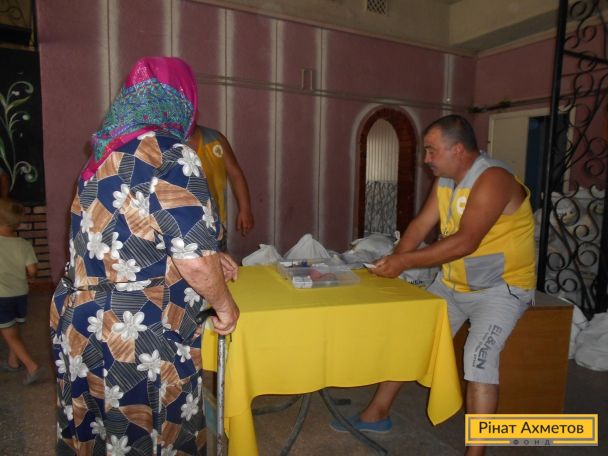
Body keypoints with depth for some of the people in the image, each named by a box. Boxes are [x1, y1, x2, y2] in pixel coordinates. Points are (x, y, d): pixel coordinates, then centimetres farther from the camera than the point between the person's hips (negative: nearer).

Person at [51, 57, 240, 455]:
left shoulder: (106, 154, 9)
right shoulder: (169, 156, -17)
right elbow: (194, 259, -23)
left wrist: (208, 258, 21)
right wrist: (224, 304, -4)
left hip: (78, 328, 8)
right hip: (139, 341, -8)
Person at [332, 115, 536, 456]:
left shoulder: (493, 179, -24)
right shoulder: (445, 181, 2)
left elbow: (466, 242, -32)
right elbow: (422, 223, 0)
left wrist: (406, 262, -31)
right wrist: (395, 260, -15)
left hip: (501, 287, -7)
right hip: (452, 284, 8)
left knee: (479, 357, -25)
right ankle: (377, 414, 22)